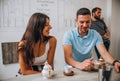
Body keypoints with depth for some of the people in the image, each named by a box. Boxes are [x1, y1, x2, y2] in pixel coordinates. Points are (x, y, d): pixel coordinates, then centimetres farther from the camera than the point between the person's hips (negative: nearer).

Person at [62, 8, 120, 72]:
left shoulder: (95, 35, -4)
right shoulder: (69, 35, -14)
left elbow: (104, 53, -13)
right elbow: (67, 58, -25)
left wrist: (115, 62, -34)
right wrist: (80, 65, -45)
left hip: (88, 68, 2)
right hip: (72, 68, -1)